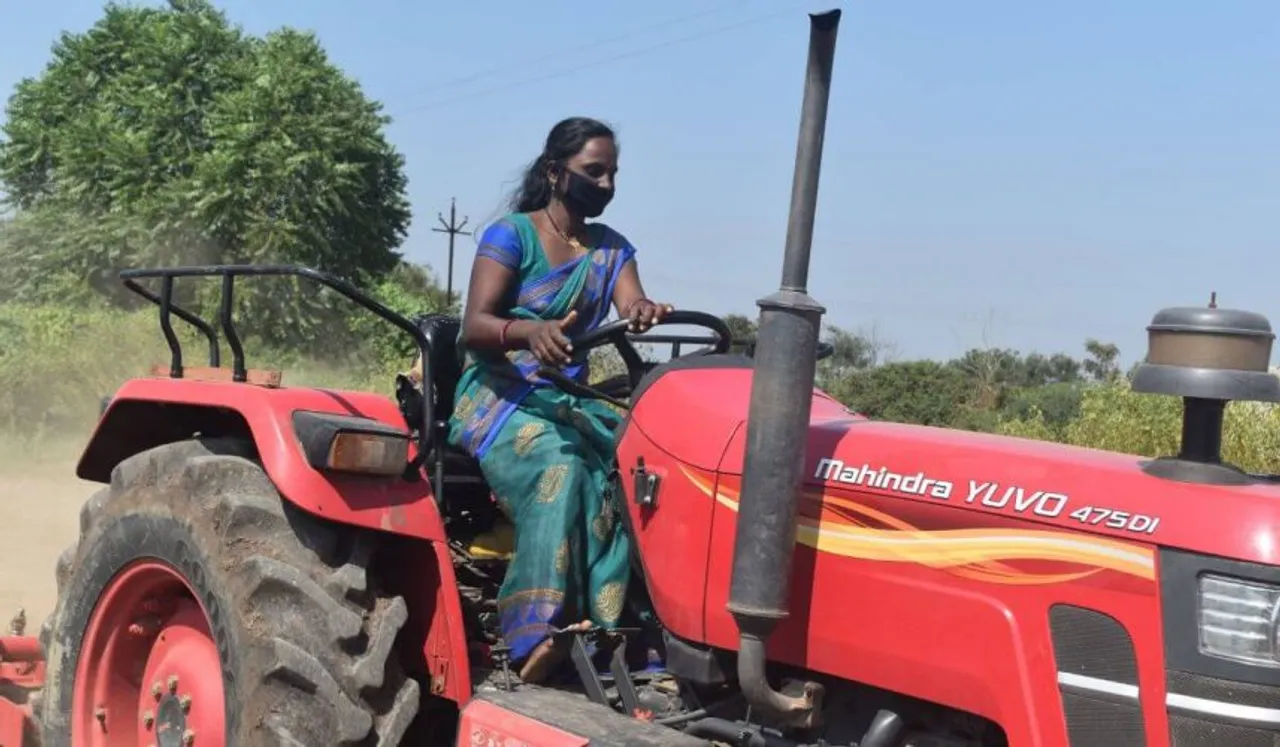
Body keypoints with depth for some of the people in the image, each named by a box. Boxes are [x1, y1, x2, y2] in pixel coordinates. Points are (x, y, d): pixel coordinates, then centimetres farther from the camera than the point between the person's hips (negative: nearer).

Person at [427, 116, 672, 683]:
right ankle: (541, 633, -39)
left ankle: (608, 628, -30)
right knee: (558, 465, -37)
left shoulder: (612, 248, 14)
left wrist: (646, 314, -31)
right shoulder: (511, 234, -2)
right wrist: (530, 331, -36)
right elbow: (473, 327, -14)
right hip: (497, 394, -5)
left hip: (571, 398, 5)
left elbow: (632, 307, -4)